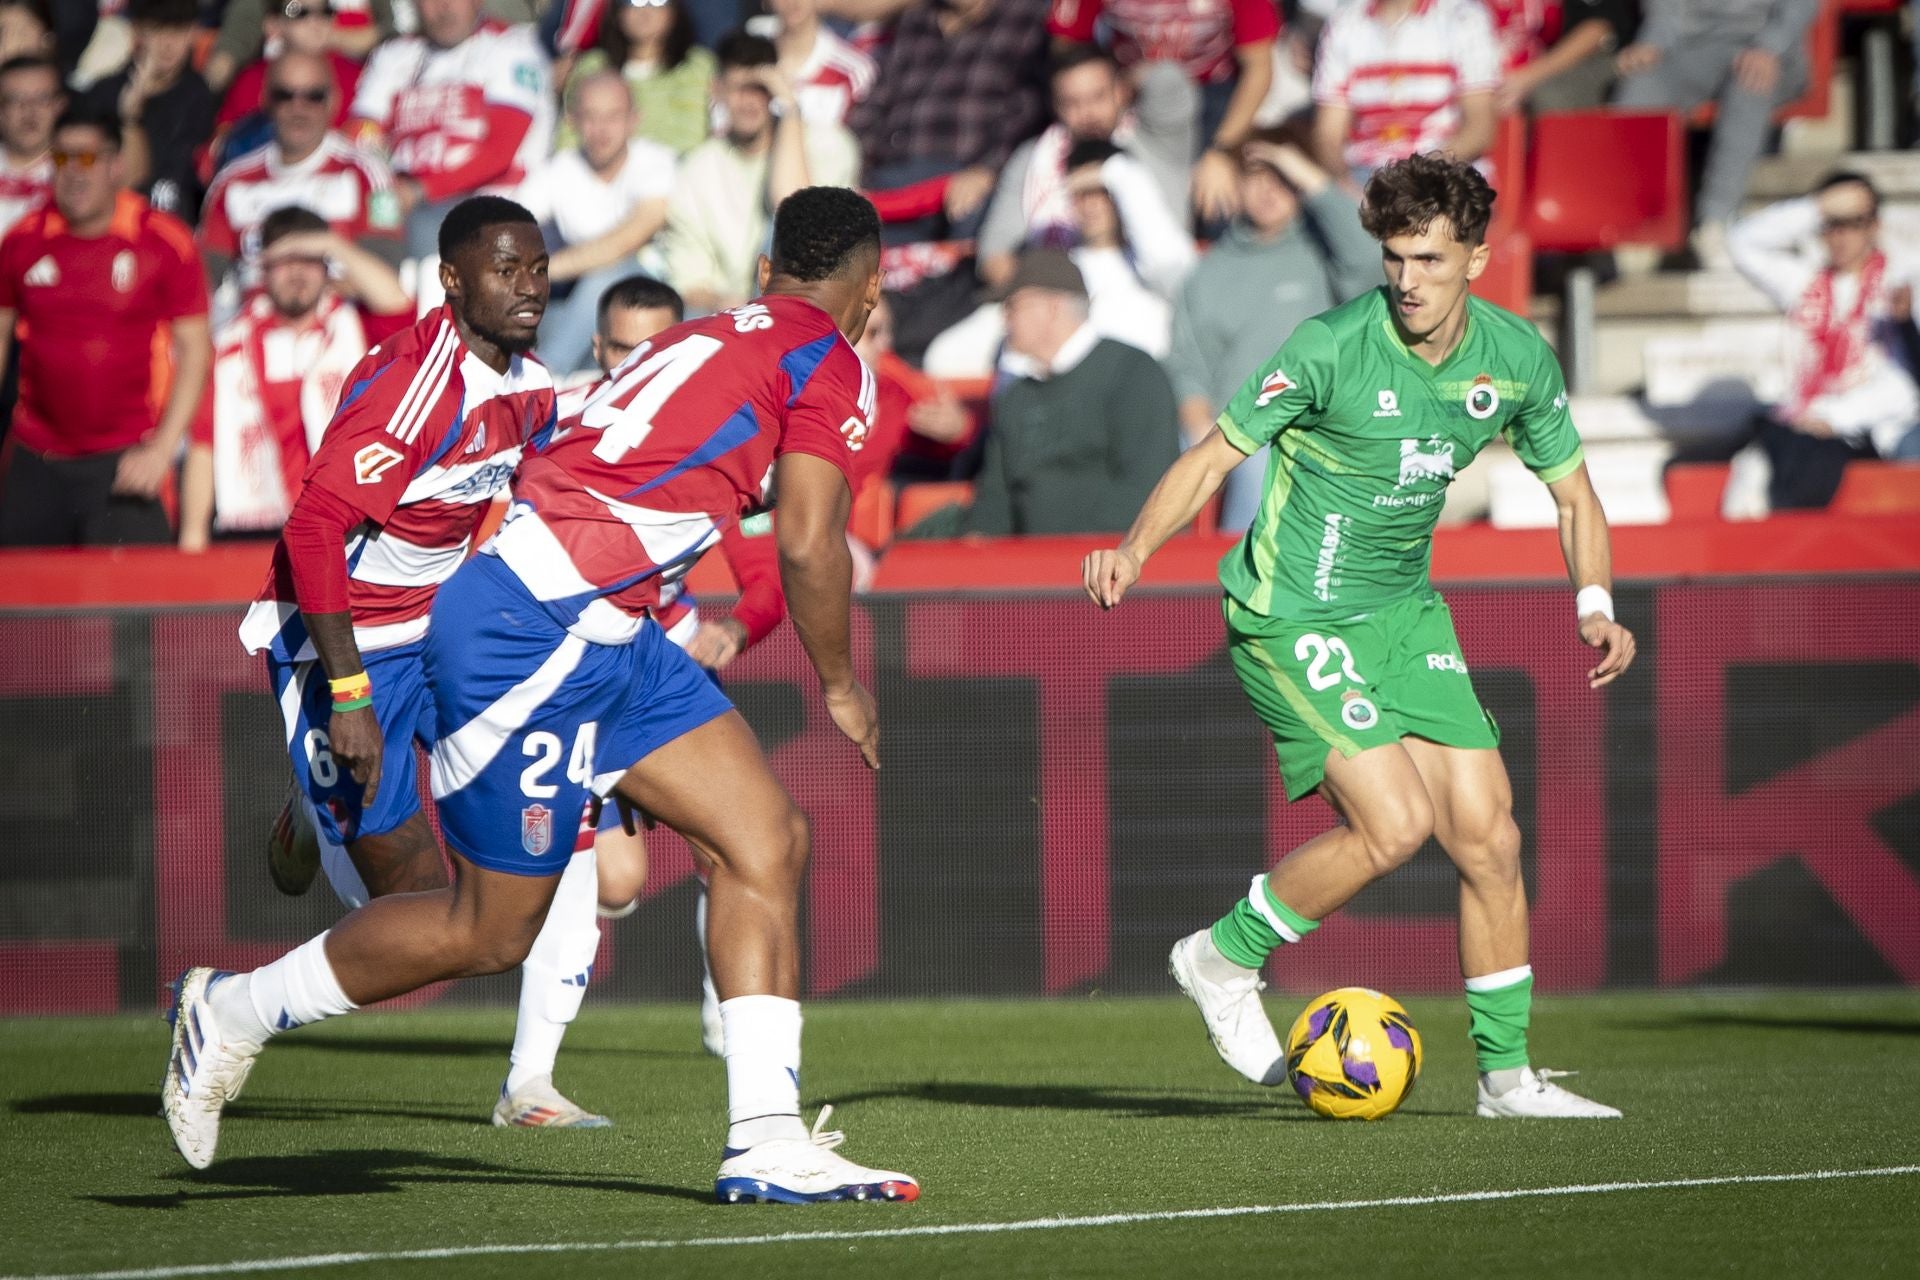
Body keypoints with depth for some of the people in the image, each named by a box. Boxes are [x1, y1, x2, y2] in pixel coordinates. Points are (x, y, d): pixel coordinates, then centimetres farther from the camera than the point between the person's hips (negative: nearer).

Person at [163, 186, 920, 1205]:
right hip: (533, 632, -9)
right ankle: (233, 1011, 20)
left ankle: (766, 1141, 0)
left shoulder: (713, 338, 19)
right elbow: (809, 546, -10)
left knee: (767, 841, 3)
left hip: (598, 633, 9)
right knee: (492, 932, 3)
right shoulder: (830, 362, -5)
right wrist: (840, 686, 4)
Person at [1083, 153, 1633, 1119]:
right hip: (1292, 616, -6)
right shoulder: (1333, 348, -20)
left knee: (1488, 835, 0)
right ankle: (1224, 960, 4)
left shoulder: (1517, 359, -3)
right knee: (1394, 823, -18)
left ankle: (1506, 1073, 13)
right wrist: (1135, 549, -30)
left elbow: (1572, 495, 10)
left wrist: (1595, 608, -7)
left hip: (1403, 610, 6)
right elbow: (1215, 455, -15)